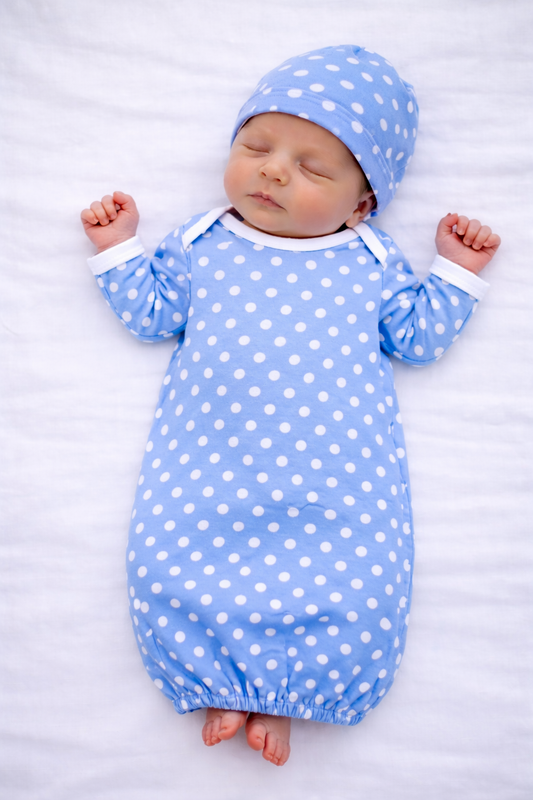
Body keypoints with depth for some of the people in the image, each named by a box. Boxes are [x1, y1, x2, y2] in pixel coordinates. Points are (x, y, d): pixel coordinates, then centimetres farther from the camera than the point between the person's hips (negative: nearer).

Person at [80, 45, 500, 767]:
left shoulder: (371, 260, 14)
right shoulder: (201, 242, 16)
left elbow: (419, 336, 16)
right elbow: (149, 312, 19)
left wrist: (455, 272, 14)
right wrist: (119, 248, 17)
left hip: (339, 470, 0)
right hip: (209, 461, 1)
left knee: (362, 595, -14)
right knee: (168, 570, -14)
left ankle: (275, 694, 11)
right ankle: (221, 686, 13)